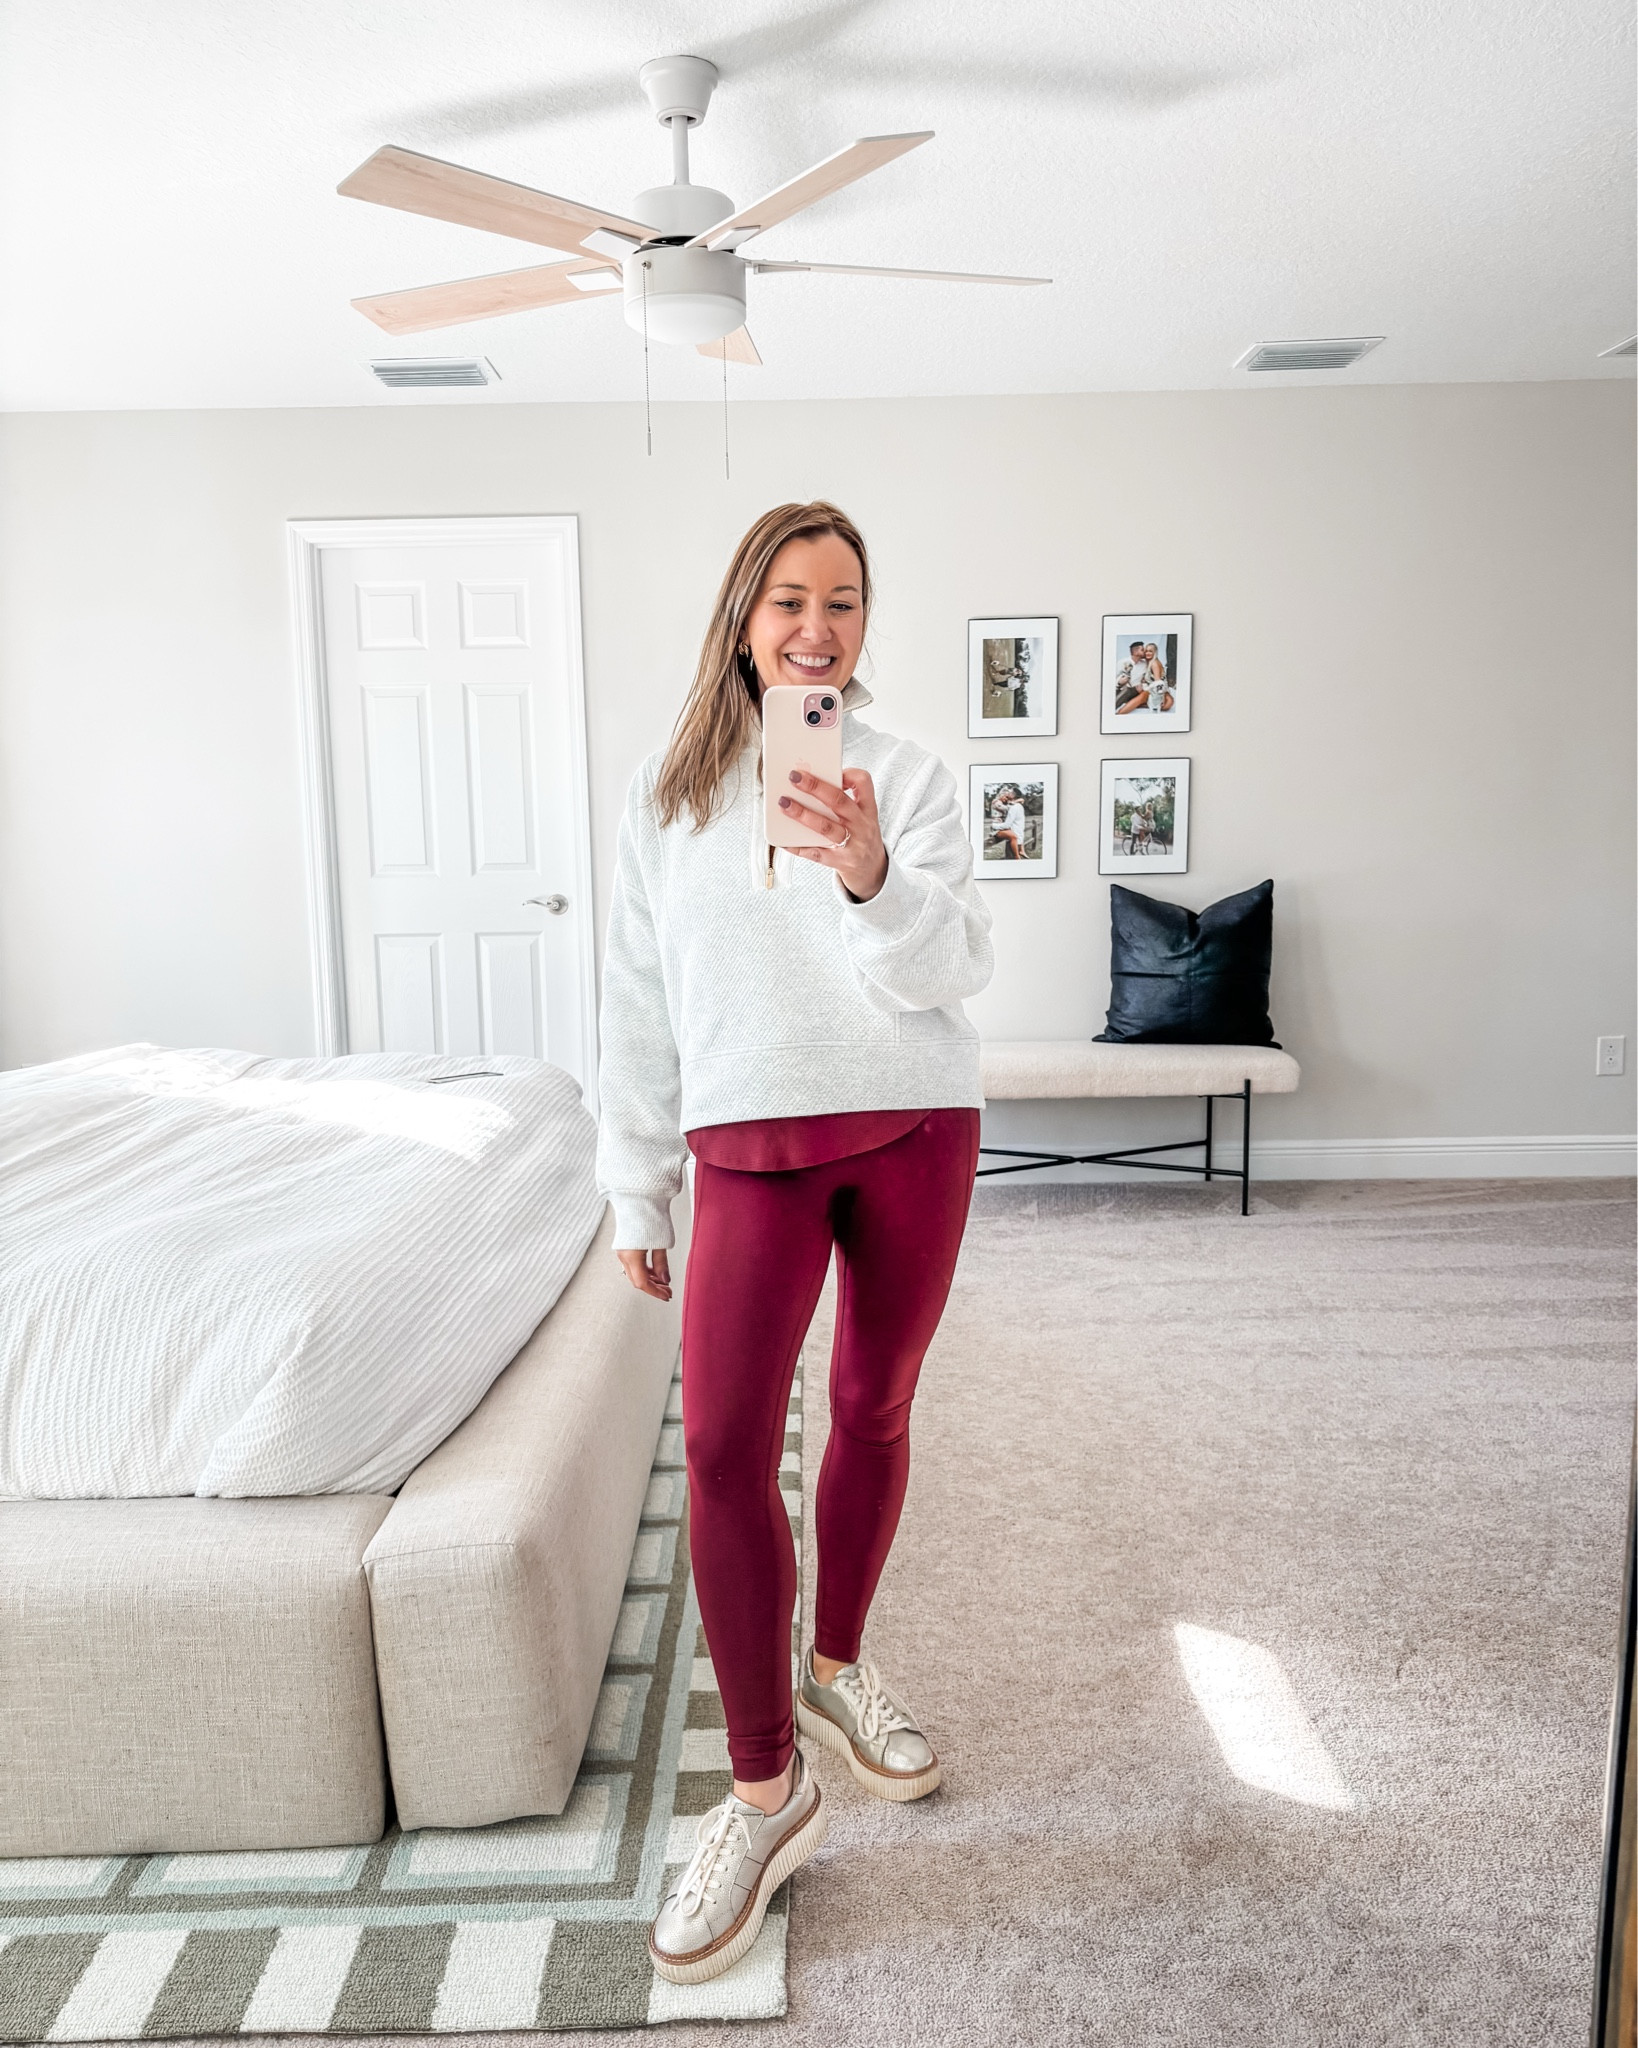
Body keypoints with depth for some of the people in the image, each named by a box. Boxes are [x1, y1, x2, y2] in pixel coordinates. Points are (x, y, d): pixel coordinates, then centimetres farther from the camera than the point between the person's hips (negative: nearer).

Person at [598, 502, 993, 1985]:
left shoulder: (908, 776, 2)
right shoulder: (669, 796, 6)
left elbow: (957, 967, -9)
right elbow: (641, 1012, 7)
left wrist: (871, 872, -29)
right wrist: (635, 1196, 8)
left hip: (914, 1126, 1)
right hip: (752, 1142, 0)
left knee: (875, 1406, 12)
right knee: (723, 1439, -12)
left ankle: (837, 1664, 36)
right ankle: (765, 1793, 3)